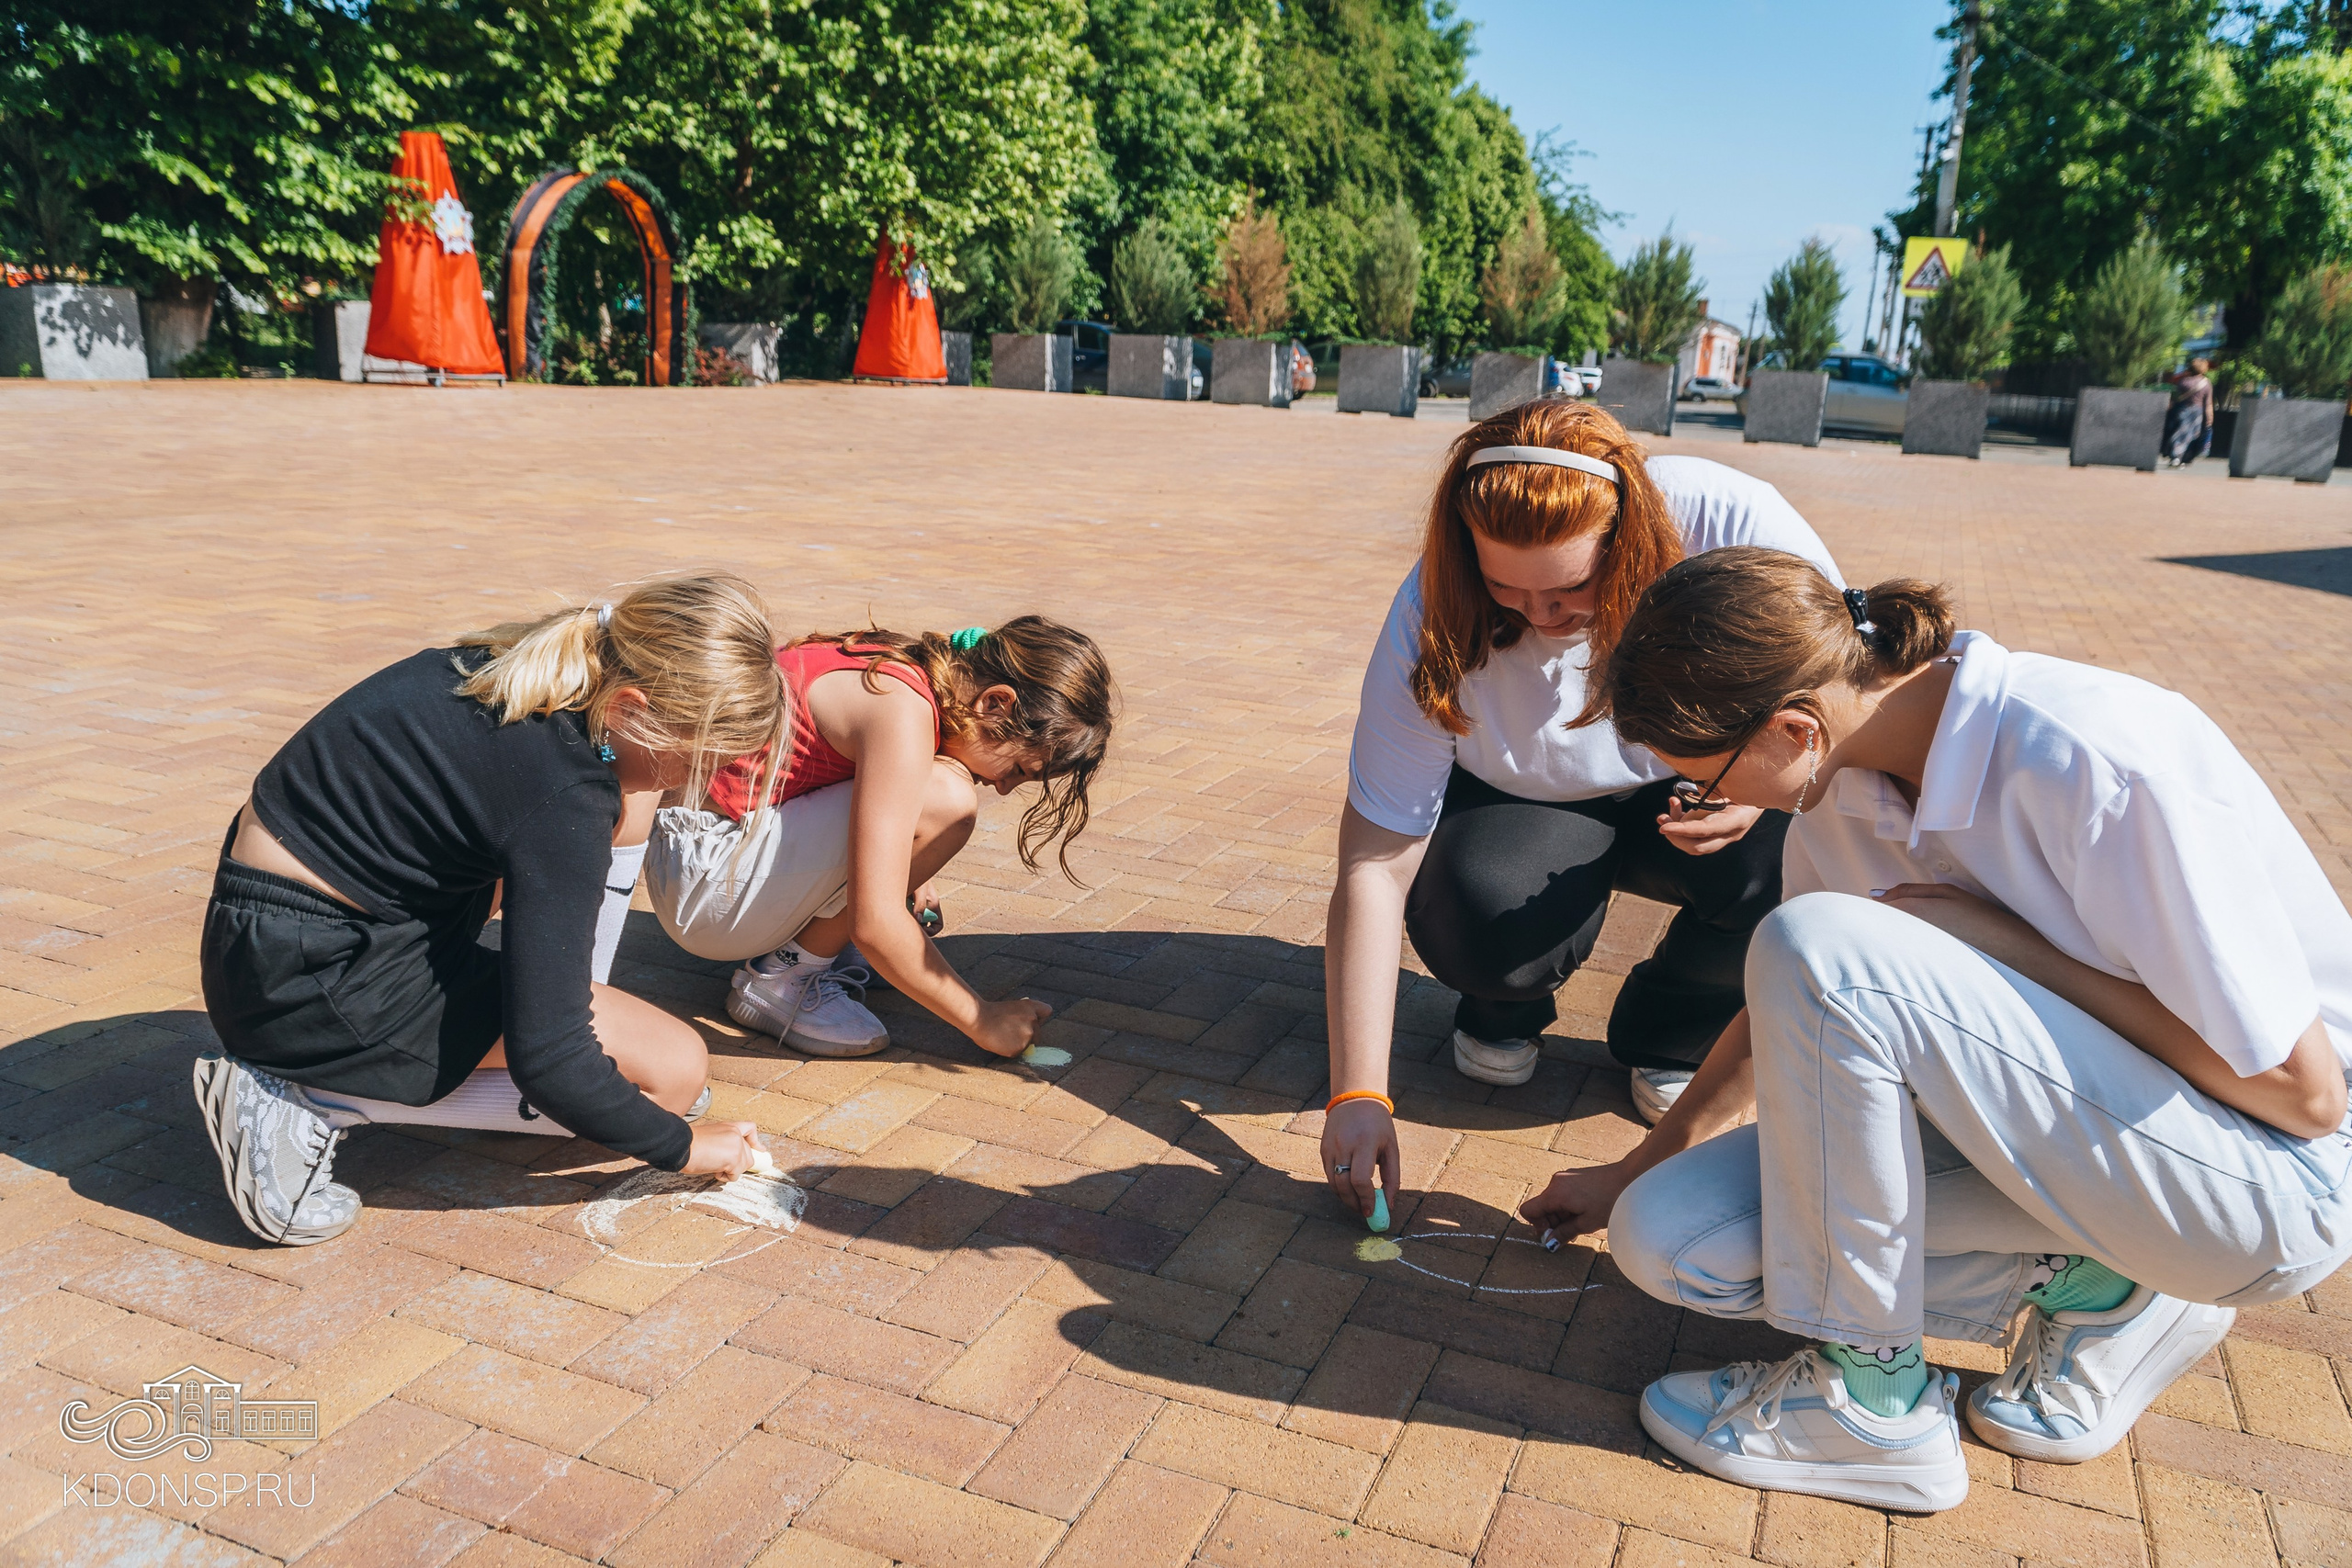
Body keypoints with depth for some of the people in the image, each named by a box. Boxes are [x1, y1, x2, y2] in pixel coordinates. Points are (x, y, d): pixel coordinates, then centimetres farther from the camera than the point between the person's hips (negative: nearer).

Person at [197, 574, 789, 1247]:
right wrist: (683, 1148, -9)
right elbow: (547, 1060, -24)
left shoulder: (531, 664, -2)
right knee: (674, 1069, -10)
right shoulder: (562, 794, -27)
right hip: (317, 980, -10)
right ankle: (315, 1101, -9)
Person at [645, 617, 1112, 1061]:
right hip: (703, 886, -9)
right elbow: (874, 923, -29)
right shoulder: (904, 715, -25)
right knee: (945, 801, -24)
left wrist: (905, 873, 11)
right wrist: (982, 1020, -18)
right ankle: (784, 977, -8)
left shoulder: (916, 671, 1)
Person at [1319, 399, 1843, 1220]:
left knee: (1789, 870, -32)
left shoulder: (1736, 527, -28)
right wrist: (1359, 1094, -33)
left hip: (1697, 794, 2)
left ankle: (1668, 1035, 3)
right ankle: (1503, 1009, 7)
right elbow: (1373, 866, -27)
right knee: (1475, 921, -34)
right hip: (1527, 809, -1)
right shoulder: (1435, 621, -28)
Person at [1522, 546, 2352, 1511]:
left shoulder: (2098, 762, -28)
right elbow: (1788, 1009, 12)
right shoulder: (1846, 778, -5)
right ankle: (2087, 1287, 4)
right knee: (1665, 1237, -8)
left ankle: (1873, 1398, -11)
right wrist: (1634, 1172, 20)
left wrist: (1992, 936, -23)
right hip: (2075, 1135, 7)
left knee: (1819, 946, -29)